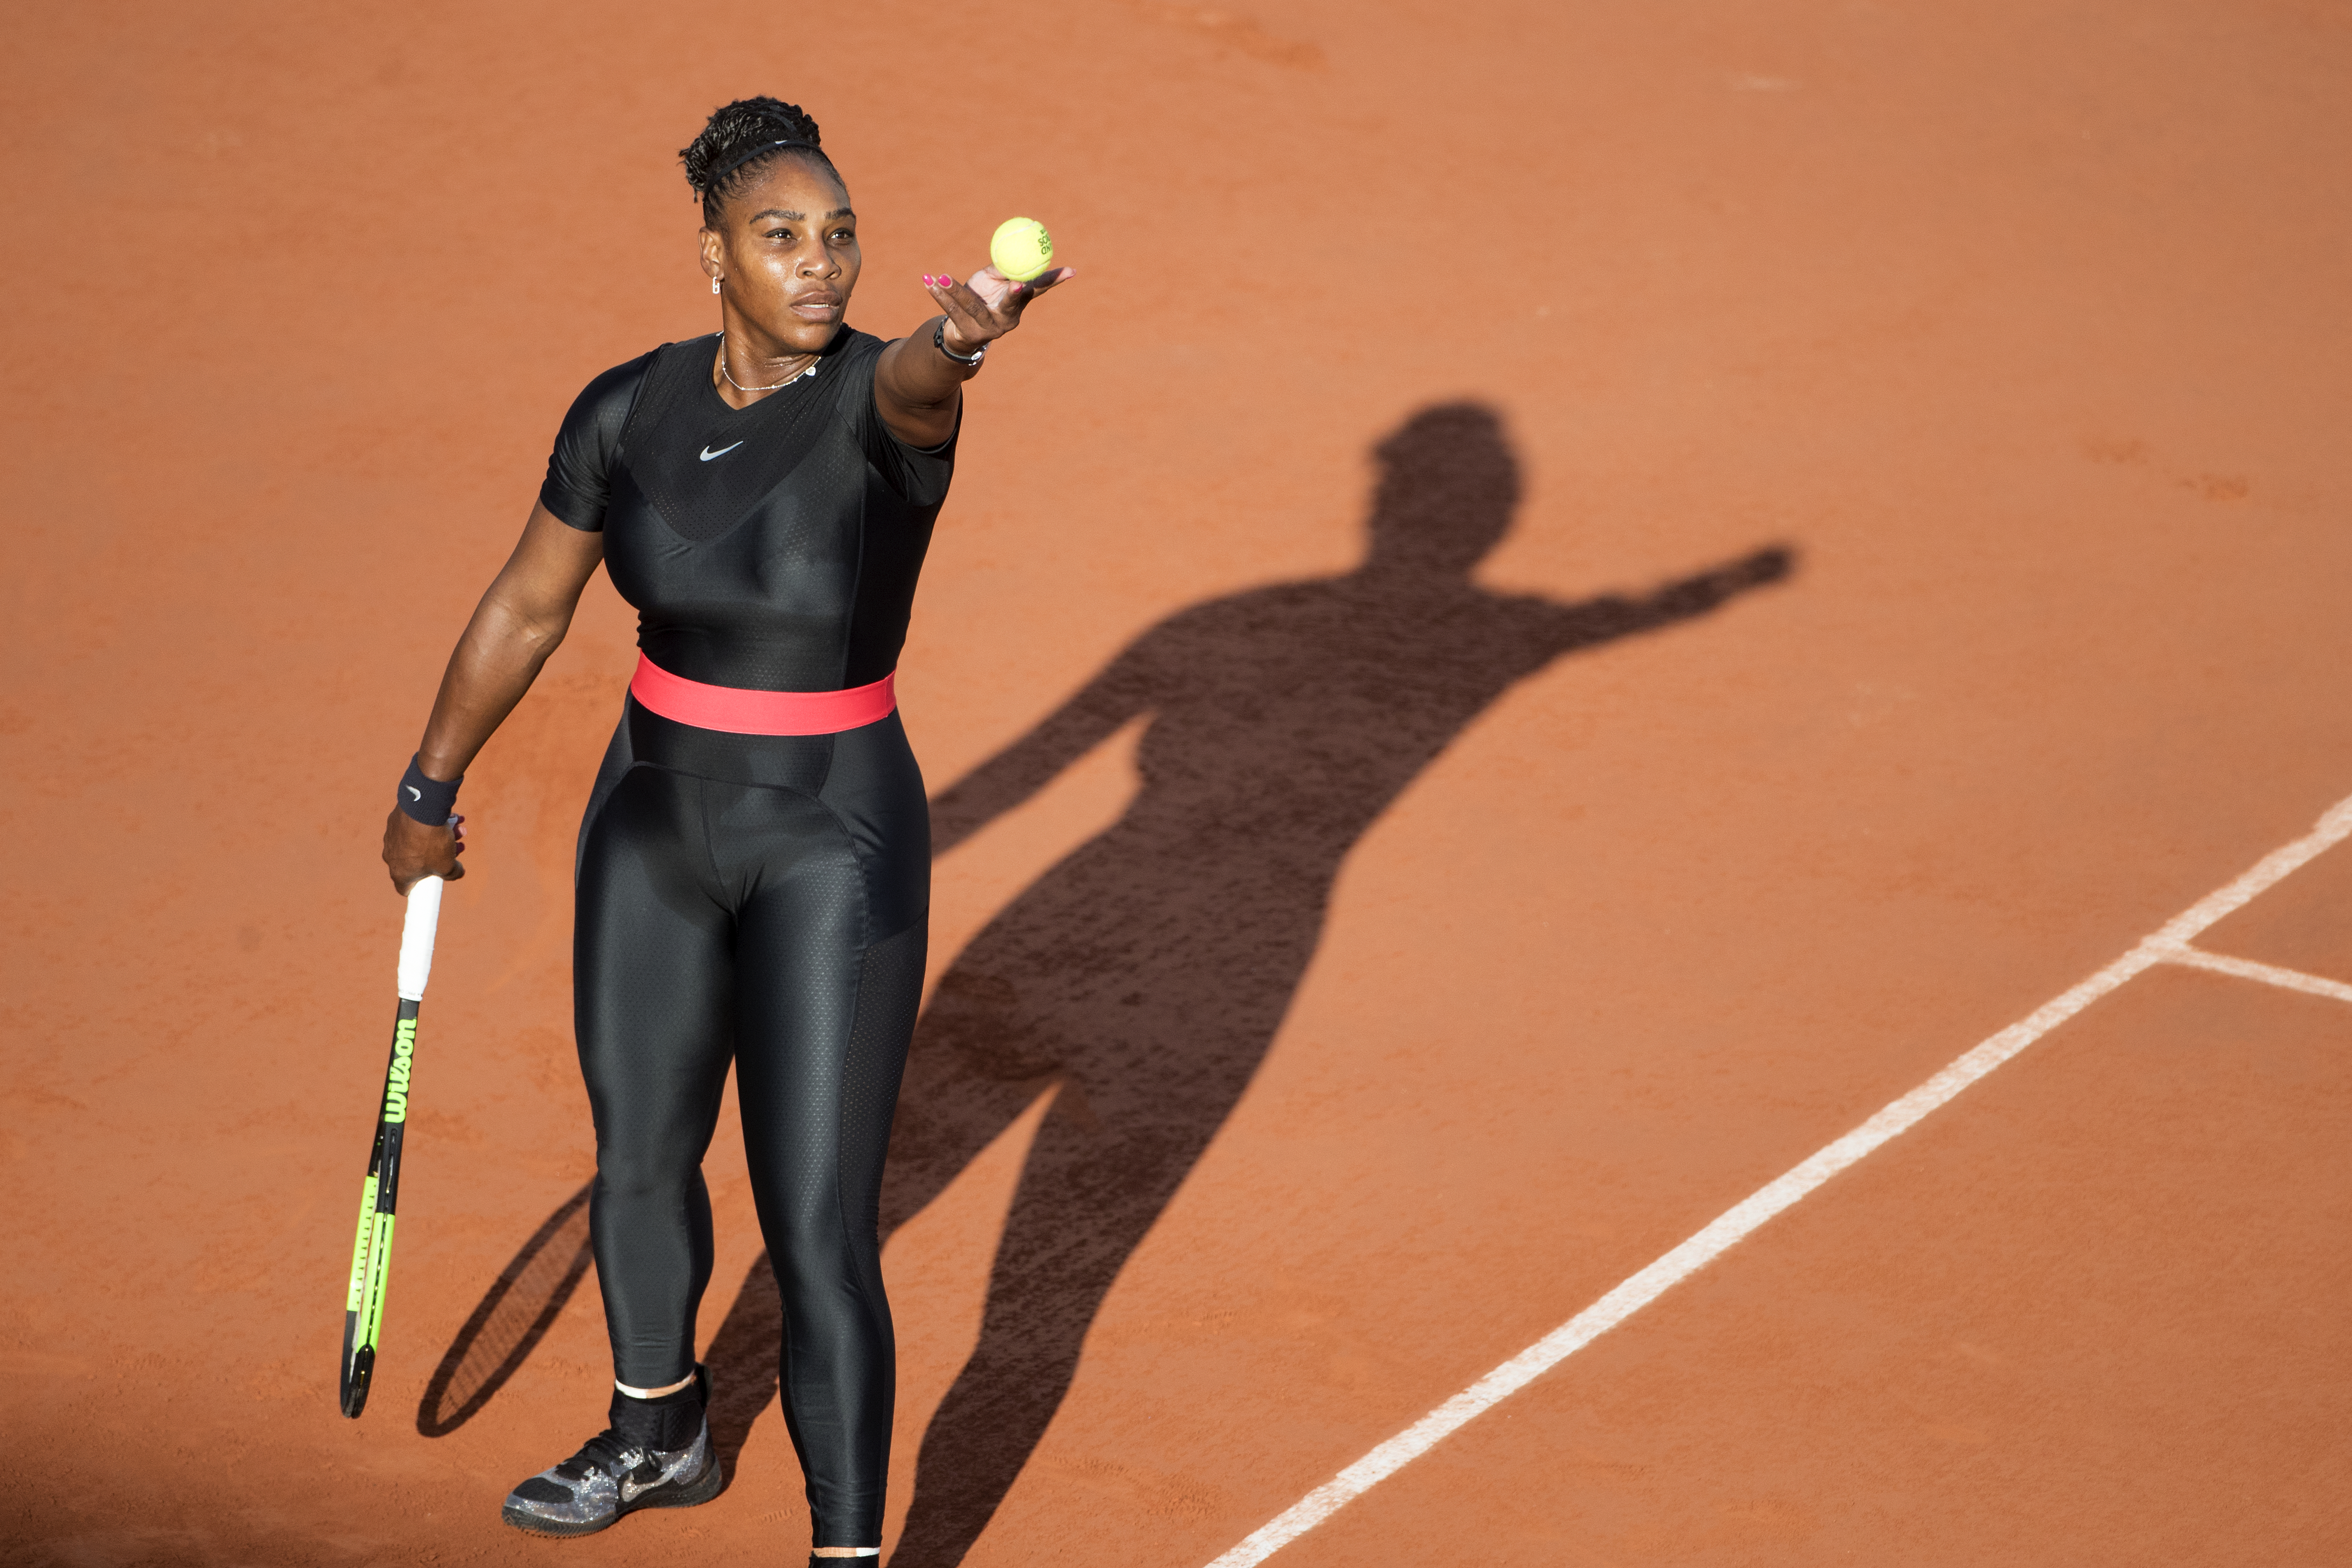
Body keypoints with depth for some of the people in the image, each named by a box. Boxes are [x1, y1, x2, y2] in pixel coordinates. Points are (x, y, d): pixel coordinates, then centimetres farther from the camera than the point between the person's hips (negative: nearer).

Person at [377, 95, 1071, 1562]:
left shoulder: (882, 399, -19)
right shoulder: (629, 413, -5)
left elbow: (914, 387, -46)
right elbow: (527, 610, 9)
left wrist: (960, 338, -71)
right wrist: (430, 790, 19)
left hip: (836, 849, -5)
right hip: (652, 822, 5)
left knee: (820, 1235, -8)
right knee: (640, 1160, 24)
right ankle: (659, 1438, 51)